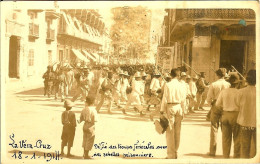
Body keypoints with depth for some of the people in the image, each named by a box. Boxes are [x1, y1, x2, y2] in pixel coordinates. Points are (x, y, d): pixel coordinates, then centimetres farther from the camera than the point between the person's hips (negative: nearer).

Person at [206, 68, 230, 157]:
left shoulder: (213, 84, -8)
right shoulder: (228, 84, -6)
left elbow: (209, 98, -6)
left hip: (216, 106, -1)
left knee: (214, 128, 6)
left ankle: (212, 151, 7)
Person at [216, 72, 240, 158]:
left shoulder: (223, 91, -5)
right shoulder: (239, 92, -14)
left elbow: (218, 104, 1)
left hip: (225, 114, 3)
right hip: (236, 115, -3)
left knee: (226, 137, 13)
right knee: (237, 137, 10)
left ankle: (226, 155, 21)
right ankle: (236, 156, 15)